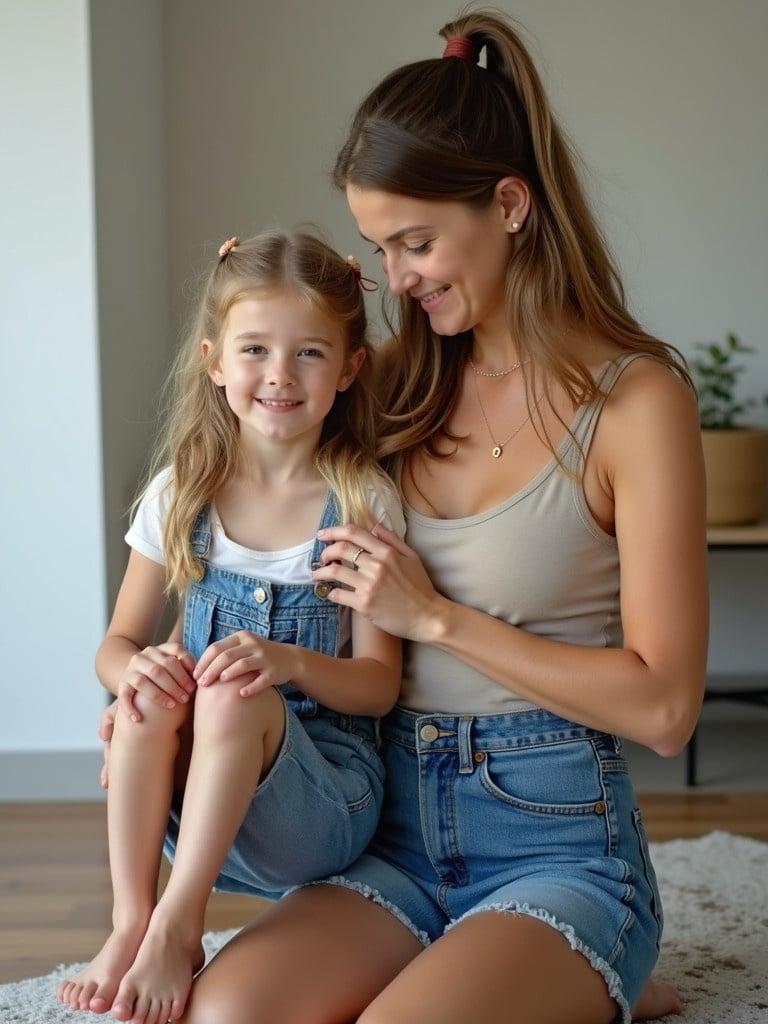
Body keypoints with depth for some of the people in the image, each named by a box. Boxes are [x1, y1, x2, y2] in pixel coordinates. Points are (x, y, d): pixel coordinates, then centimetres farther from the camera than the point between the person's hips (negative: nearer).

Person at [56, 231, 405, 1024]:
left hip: (325, 798, -3)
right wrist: (134, 667, -18)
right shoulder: (181, 496, 2)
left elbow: (379, 683, -7)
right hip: (191, 800, 3)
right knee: (153, 685, -27)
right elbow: (117, 642, 7)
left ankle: (177, 927, -22)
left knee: (236, 694, -31)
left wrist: (289, 662, -28)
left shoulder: (363, 503, -6)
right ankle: (130, 921, -20)